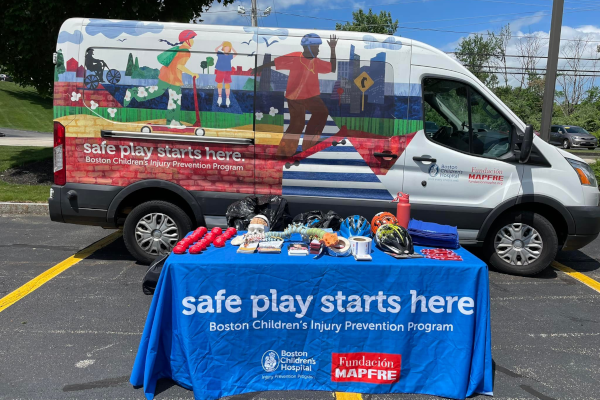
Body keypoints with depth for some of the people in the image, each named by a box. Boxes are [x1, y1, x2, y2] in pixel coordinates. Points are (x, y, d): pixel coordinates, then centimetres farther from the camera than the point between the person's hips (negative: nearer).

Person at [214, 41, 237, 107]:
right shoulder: (220, 54, -1)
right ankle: (220, 97, 22)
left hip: (227, 72, 0)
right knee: (219, 84, 8)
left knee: (227, 85, 2)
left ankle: (227, 98, 10)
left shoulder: (230, 56, 2)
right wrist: (221, 45, -11)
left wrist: (232, 47, 2)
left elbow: (236, 53, 6)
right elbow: (216, 49, -11)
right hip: (220, 71, 0)